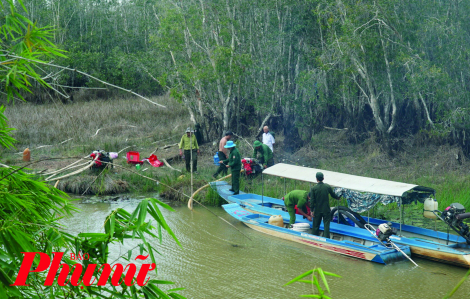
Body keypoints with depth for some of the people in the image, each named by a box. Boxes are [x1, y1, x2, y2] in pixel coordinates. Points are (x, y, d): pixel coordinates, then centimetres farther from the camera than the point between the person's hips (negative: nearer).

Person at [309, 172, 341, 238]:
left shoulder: (313, 188, -11)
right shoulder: (328, 186, -6)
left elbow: (312, 201, -10)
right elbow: (333, 195, 10)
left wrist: (312, 210, -4)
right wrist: (338, 197, 32)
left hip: (317, 210, 0)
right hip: (326, 210, 0)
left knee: (316, 225, 13)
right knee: (326, 225, 5)